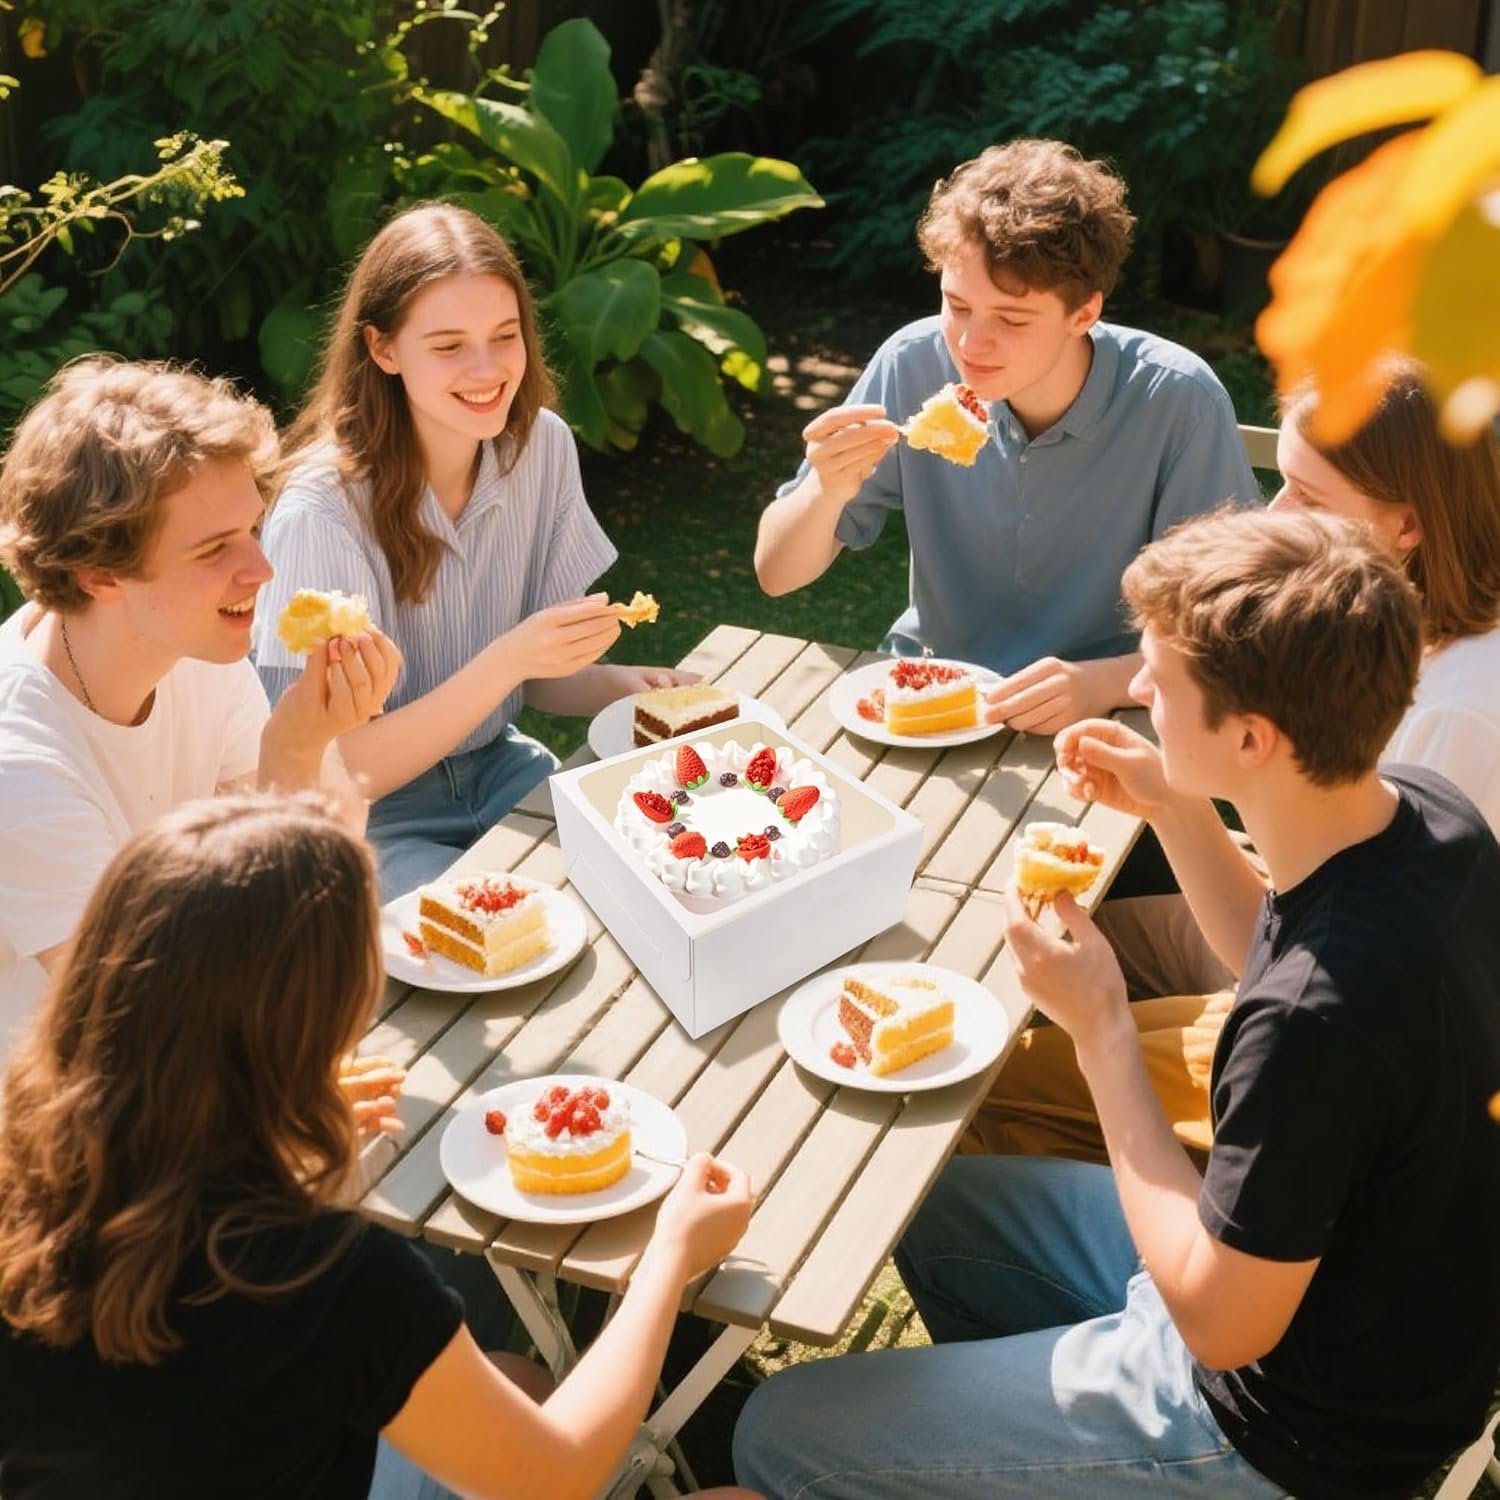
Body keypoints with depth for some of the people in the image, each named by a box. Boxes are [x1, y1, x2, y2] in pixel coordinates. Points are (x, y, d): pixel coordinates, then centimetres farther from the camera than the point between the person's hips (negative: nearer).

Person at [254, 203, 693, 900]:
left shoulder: (542, 445, -7)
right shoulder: (322, 512, -24)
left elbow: (538, 680, 4)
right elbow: (337, 776, -20)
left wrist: (624, 683, -17)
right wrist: (506, 661, -31)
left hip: (498, 766, 6)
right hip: (370, 821, -6)